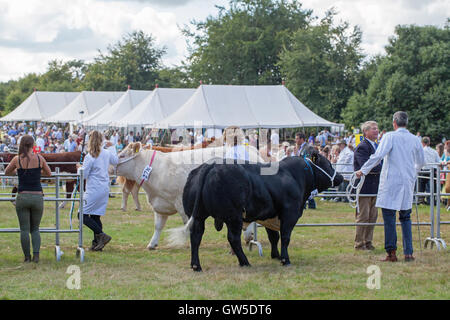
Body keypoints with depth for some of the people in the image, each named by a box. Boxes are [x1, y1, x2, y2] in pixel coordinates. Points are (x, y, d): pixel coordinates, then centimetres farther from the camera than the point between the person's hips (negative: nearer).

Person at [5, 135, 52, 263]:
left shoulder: (17, 159, -3)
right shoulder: (39, 158, -2)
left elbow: (6, 172, 15)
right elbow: (49, 173, 13)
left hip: (22, 197, -1)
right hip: (37, 197, 1)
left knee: (24, 229, 7)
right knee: (35, 229, 14)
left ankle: (27, 257, 6)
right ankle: (36, 254, -2)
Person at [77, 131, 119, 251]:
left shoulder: (89, 157, -15)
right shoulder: (107, 153, 5)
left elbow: (84, 175, -11)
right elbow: (115, 161, 27)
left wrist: (80, 167, 10)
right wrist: (112, 147, 40)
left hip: (94, 190, -8)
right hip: (105, 189, 8)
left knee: (83, 215, -2)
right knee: (95, 216, 13)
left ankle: (102, 235, -12)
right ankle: (97, 243, 11)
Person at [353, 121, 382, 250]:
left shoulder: (377, 146, 16)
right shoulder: (362, 147, -14)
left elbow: (381, 163, 19)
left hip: (374, 187, 9)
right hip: (364, 187, -8)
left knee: (373, 216, 11)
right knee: (363, 217, -3)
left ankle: (368, 242, 20)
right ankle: (359, 243, 6)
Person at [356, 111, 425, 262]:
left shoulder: (390, 137, -8)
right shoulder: (415, 139, 7)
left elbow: (378, 156, -17)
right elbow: (421, 162, 16)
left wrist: (363, 170, -7)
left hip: (391, 181, -5)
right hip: (408, 182, 5)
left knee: (389, 215, 0)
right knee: (405, 217, 13)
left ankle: (391, 252, -3)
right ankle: (408, 252, 8)